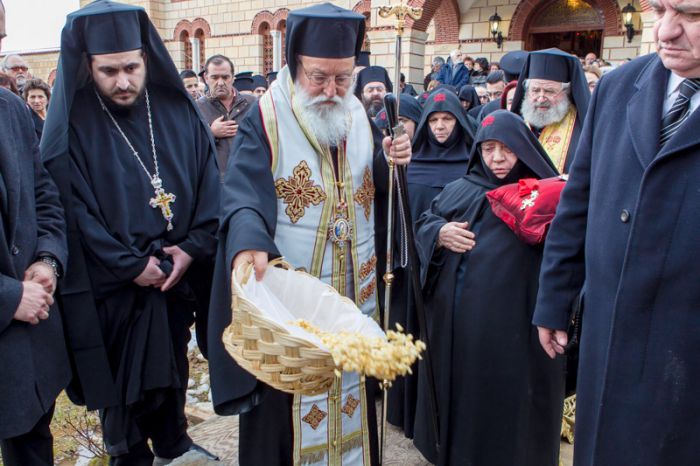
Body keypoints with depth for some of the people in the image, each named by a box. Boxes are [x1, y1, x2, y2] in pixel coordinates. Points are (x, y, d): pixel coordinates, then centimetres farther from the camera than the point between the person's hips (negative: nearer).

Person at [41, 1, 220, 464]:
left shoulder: (179, 112, -1)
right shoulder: (71, 126, -10)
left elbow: (210, 186, -2)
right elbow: (73, 209, -12)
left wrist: (192, 248, -12)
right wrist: (131, 265, -15)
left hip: (180, 274, 3)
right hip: (111, 286, -3)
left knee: (173, 368, 20)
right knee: (124, 381, 12)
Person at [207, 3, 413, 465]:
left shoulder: (360, 118, 7)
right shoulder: (265, 120, -9)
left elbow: (376, 192, 10)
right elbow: (243, 195, -22)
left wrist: (391, 163, -11)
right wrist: (248, 244, -42)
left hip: (355, 295, 5)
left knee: (352, 394, 18)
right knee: (285, 405, 7)